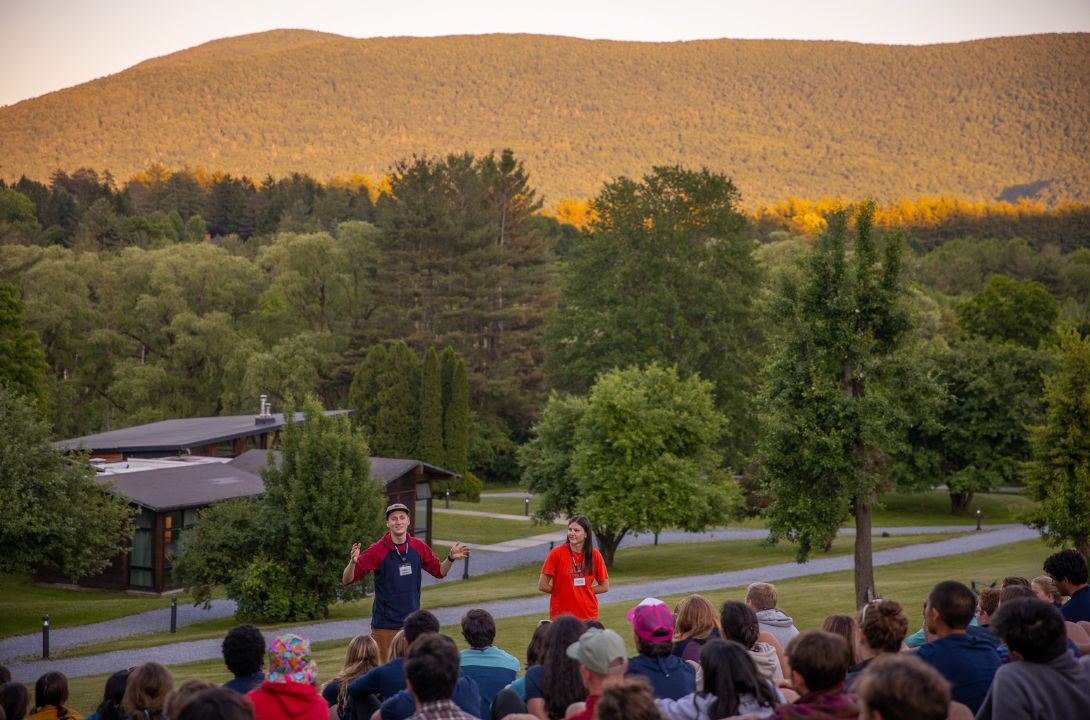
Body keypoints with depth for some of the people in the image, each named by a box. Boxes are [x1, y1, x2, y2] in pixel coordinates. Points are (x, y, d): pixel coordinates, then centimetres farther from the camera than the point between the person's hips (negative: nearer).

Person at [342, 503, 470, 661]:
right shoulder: (377, 551, -12)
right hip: (385, 625, -4)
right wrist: (353, 562, -32)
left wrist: (451, 558, -4)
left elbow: (439, 571, 15)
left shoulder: (418, 548, 0)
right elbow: (347, 580, -12)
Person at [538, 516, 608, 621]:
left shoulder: (594, 555, 1)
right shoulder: (557, 553, -5)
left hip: (588, 616, 2)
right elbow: (542, 585, -4)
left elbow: (604, 587, 9)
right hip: (561, 615, -2)